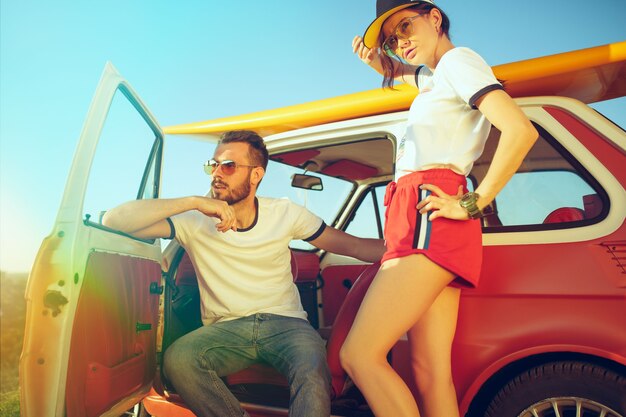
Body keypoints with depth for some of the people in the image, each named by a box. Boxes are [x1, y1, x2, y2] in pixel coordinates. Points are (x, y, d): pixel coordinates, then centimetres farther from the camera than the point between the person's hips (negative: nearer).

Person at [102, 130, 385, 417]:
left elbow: (353, 246, 8)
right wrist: (194, 202, -21)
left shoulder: (285, 213, 3)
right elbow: (114, 221, -13)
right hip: (225, 328, 2)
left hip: (285, 323, -1)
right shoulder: (195, 221, -1)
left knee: (312, 372, -35)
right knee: (177, 359, -30)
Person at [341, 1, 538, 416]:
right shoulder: (433, 76, 28)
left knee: (359, 355, -15)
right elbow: (395, 74, 49)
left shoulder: (458, 59, 1)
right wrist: (374, 58, 25)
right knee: (431, 375, 1)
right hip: (418, 223, 9)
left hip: (430, 216, -9)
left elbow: (521, 130, -14)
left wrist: (473, 204, -12)